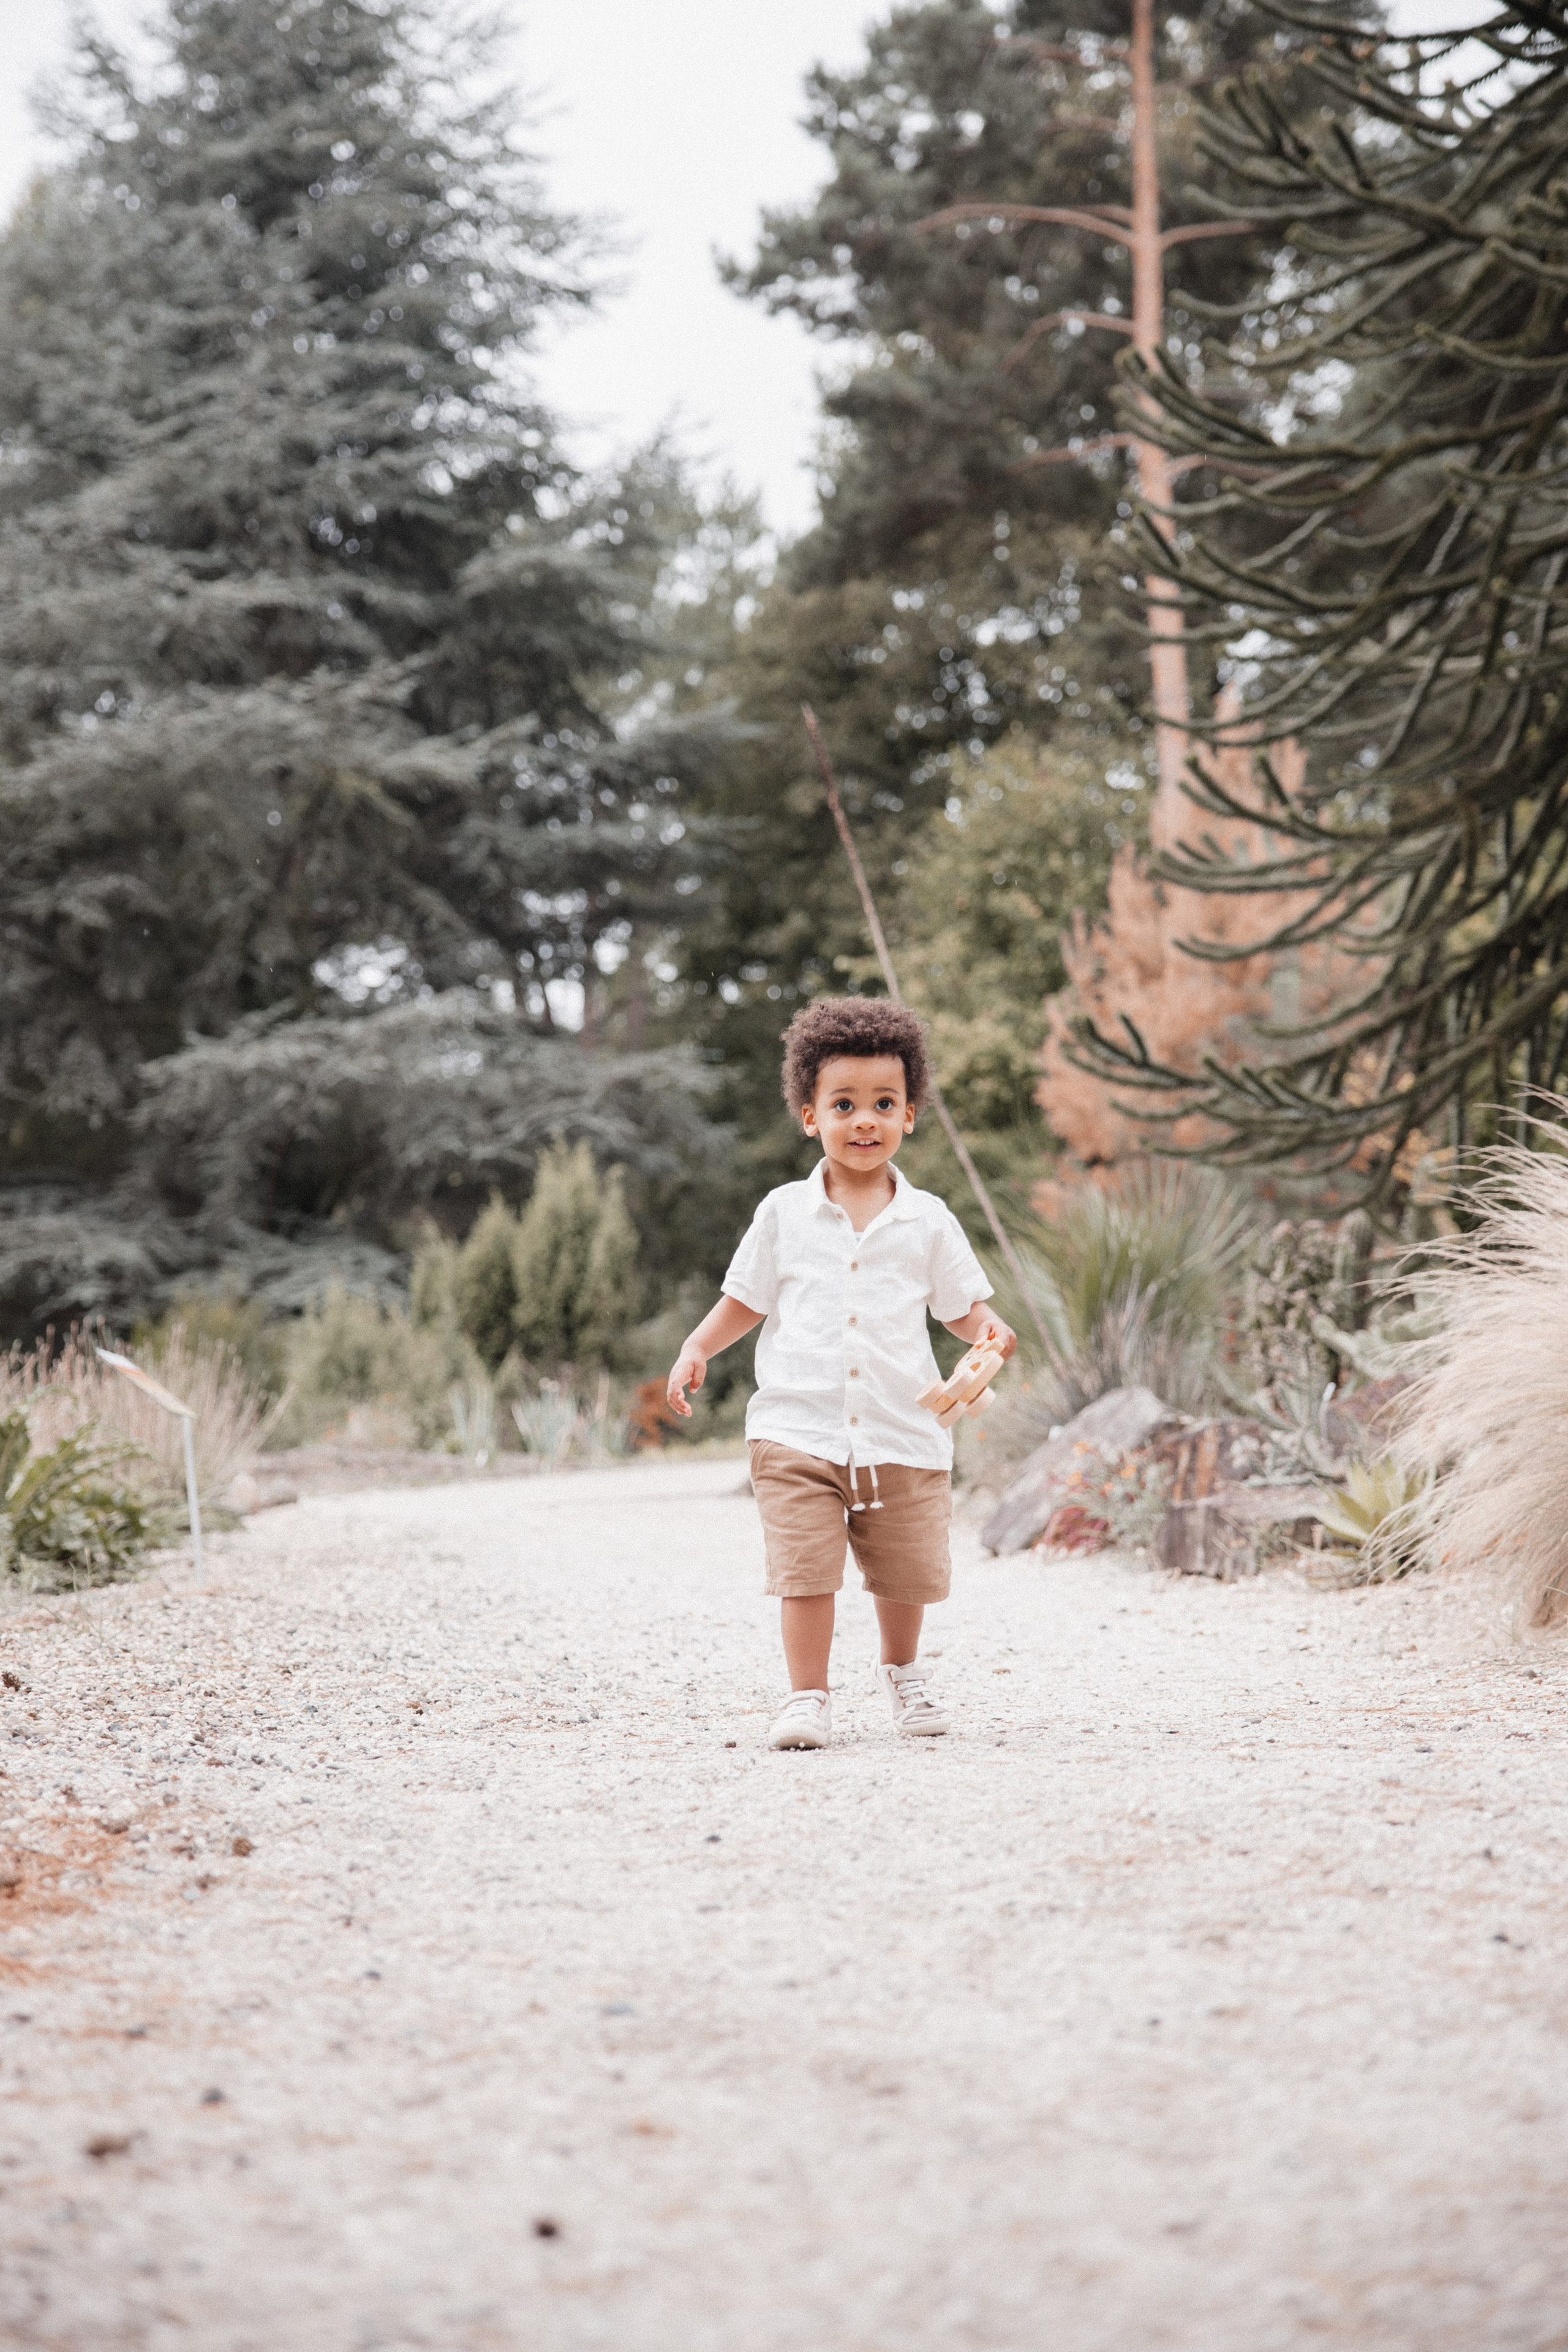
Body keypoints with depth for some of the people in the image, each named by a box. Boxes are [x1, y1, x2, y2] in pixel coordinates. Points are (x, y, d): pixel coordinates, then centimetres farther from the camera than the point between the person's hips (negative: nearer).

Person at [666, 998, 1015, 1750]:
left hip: (902, 1435, 1)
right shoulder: (784, 1214, 3)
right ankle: (807, 1697, 1)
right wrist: (697, 1347, -3)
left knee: (906, 1573, 10)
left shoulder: (927, 1221, 3)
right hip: (799, 1429, -1)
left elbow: (961, 1305, 10)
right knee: (805, 1568, -11)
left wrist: (988, 1330, -12)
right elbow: (745, 1300, 12)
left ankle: (901, 1673, 36)